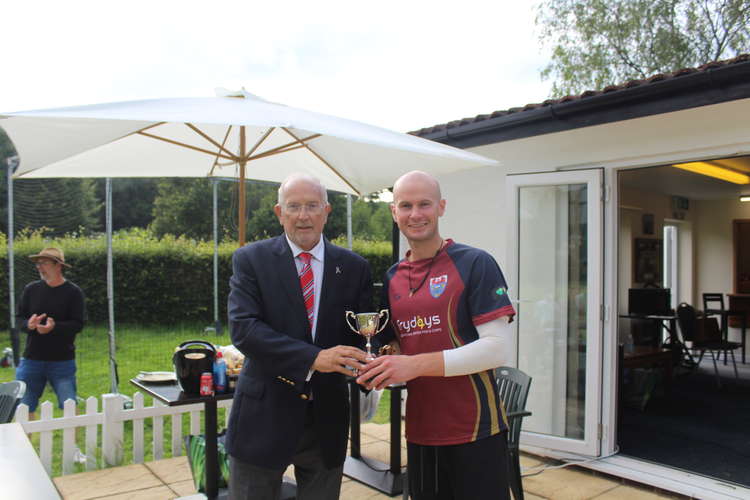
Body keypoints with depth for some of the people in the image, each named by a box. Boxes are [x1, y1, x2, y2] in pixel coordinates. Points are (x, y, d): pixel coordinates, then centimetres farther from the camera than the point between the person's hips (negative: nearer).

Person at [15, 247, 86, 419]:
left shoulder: (73, 292, -6)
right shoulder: (31, 289, 3)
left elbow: (78, 324, -10)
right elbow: (18, 318, 6)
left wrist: (55, 327, -27)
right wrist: (28, 324, -17)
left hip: (63, 361, -3)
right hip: (32, 359, 3)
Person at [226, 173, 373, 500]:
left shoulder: (354, 267, 2)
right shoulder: (250, 260, -5)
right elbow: (242, 327, -17)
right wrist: (313, 358, -28)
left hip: (327, 419, 3)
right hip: (264, 415, -2)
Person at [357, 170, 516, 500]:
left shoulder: (475, 264, -10)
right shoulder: (392, 278, 8)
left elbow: (498, 348, -17)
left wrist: (417, 365, -23)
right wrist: (379, 369, -5)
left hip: (475, 433, -5)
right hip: (419, 432, 5)